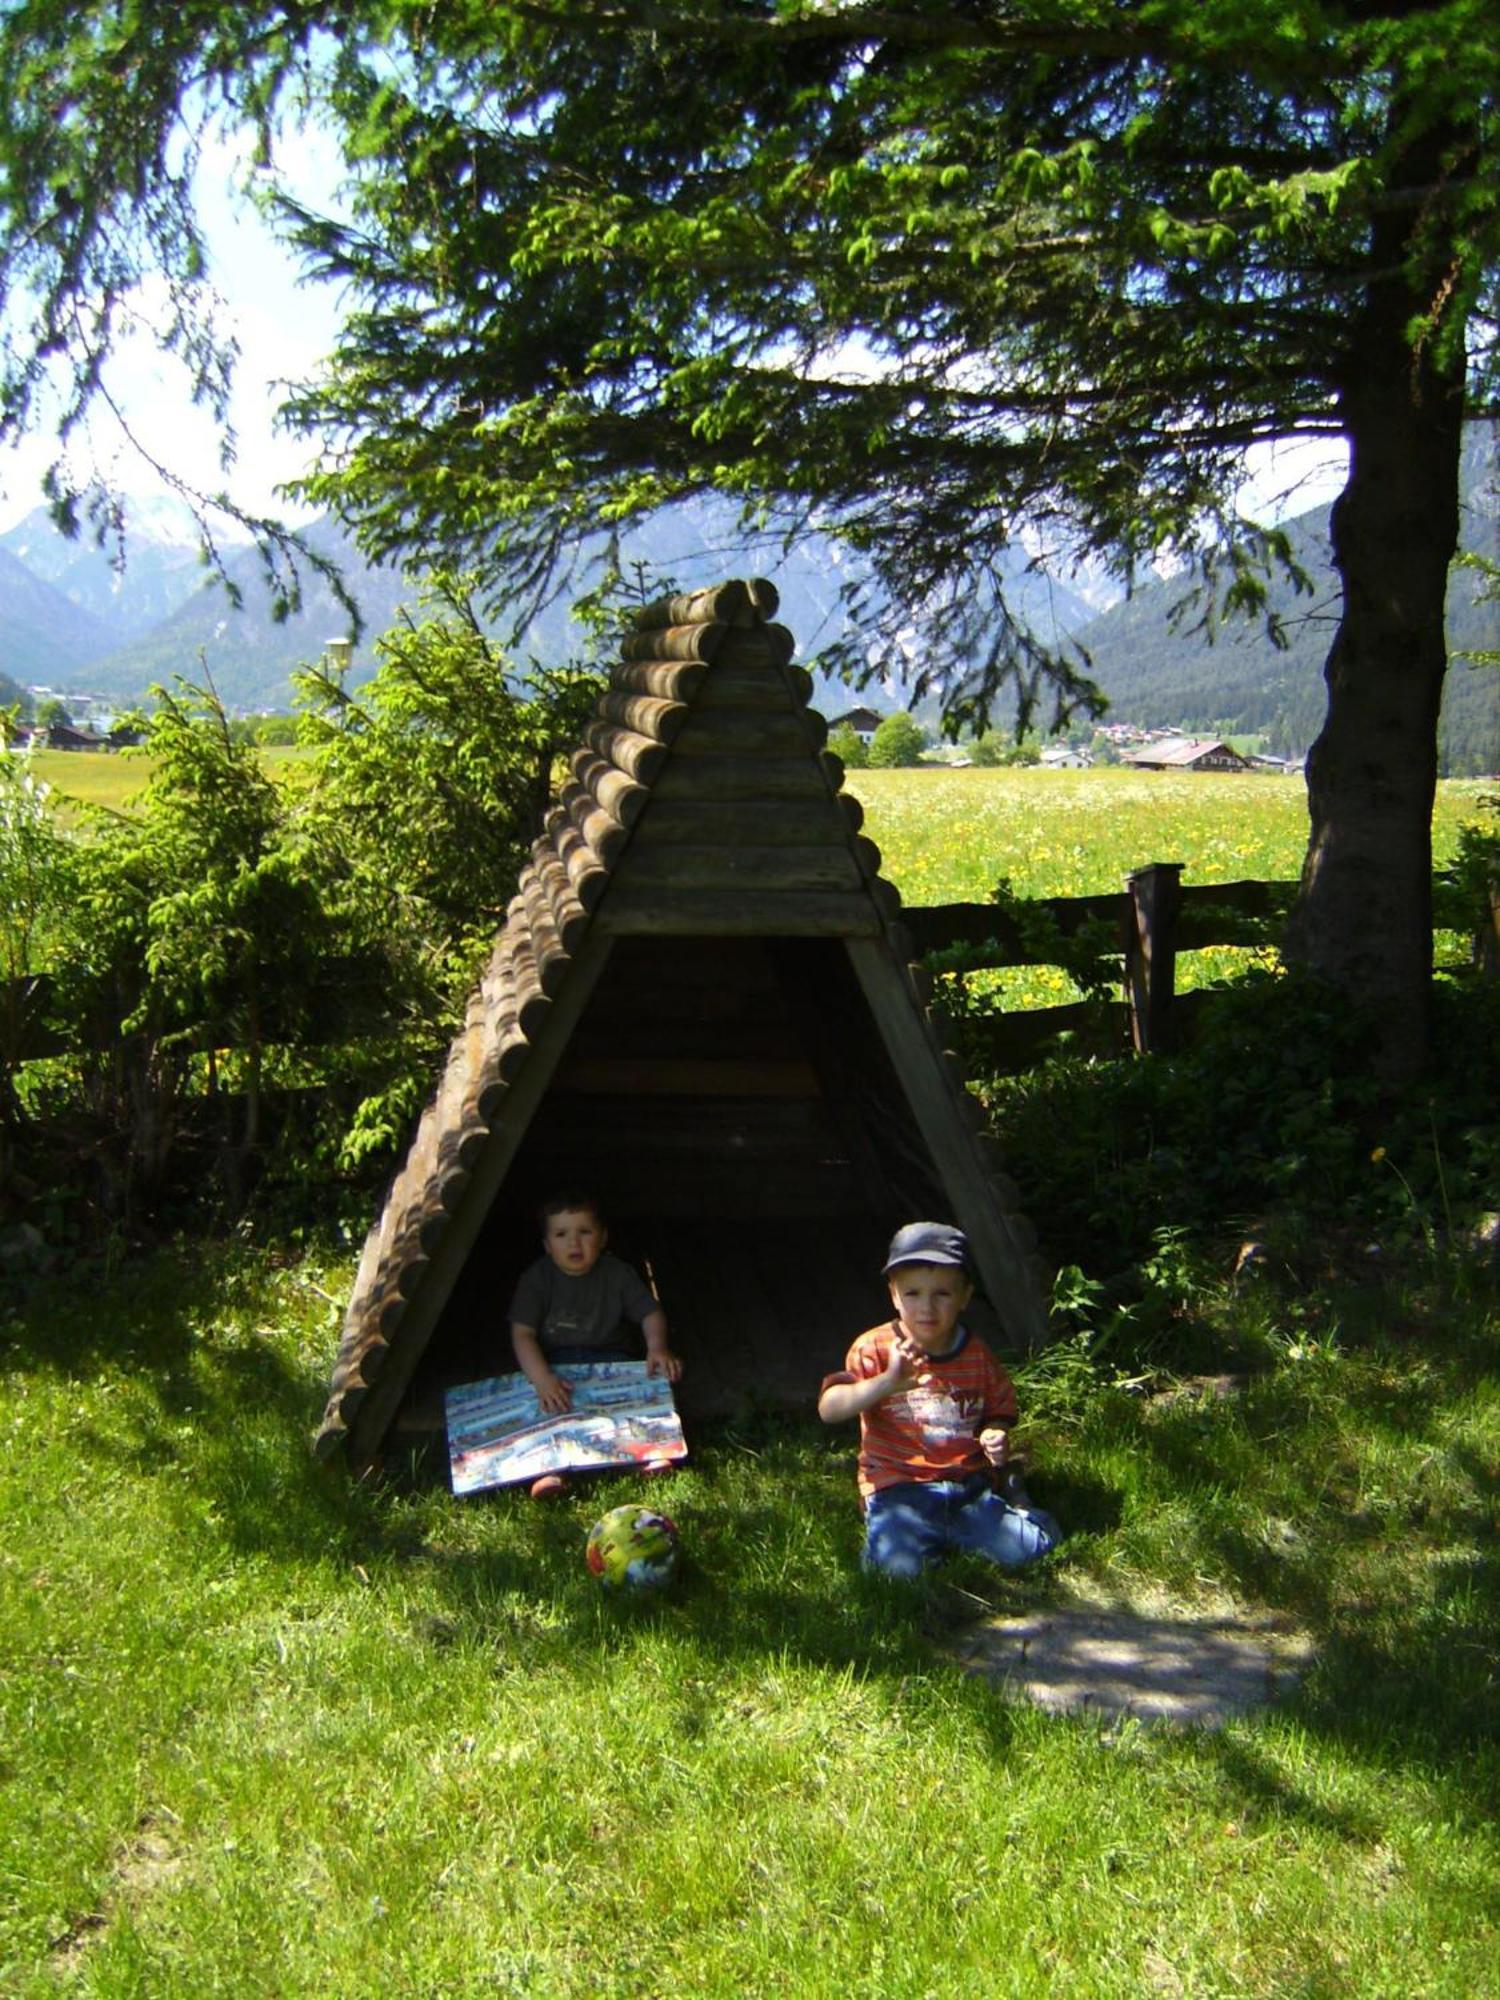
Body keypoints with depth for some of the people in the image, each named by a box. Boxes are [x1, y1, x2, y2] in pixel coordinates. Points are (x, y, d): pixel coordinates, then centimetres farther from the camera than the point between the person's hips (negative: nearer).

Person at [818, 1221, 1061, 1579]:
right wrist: (886, 1382, -33)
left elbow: (997, 1412, 17)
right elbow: (829, 1409, -19)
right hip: (898, 1488, -2)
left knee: (1032, 1547, -13)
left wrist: (995, 1436, -7)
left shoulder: (976, 1355, 4)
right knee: (899, 1564, -28)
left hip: (967, 1486, 3)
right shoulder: (875, 1350, -7)